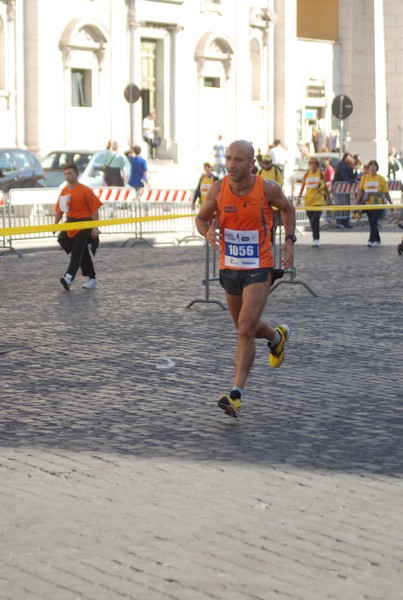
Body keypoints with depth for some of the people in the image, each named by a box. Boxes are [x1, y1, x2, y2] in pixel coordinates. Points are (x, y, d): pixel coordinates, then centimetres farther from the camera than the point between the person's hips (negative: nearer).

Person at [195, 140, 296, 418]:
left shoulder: (268, 189, -12)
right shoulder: (218, 189, -8)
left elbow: (288, 209, 9)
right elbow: (201, 217, 7)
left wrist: (290, 240, -2)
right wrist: (208, 231, -16)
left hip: (259, 269, -4)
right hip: (229, 268, 4)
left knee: (246, 329, -16)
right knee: (245, 328, 20)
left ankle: (236, 394, -15)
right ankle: (277, 337, 54)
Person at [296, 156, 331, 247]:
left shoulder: (320, 174, 0)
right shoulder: (306, 174, 7)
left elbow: (325, 187, 6)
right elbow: (302, 187, 11)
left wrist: (328, 198, 6)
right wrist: (299, 198, 3)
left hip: (319, 201, -3)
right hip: (308, 201, 4)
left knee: (315, 220, -17)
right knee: (312, 221, 8)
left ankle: (316, 240, -12)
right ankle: (315, 239, 19)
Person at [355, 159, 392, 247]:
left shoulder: (381, 179, -3)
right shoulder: (365, 177, 3)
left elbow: (386, 193, 1)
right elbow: (361, 191, 5)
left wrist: (390, 203, 2)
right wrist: (357, 202, 0)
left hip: (378, 204, -3)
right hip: (368, 204, 3)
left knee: (373, 222, -15)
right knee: (372, 223, 12)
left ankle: (371, 240, -11)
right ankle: (377, 240, 30)